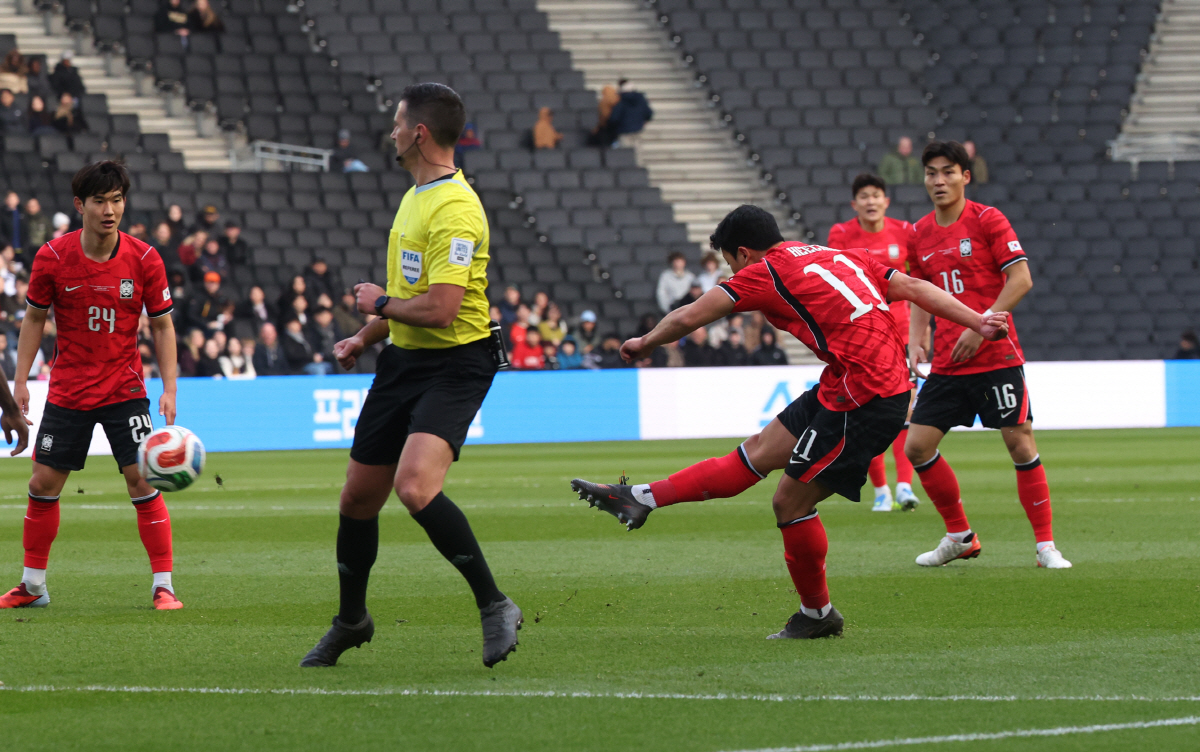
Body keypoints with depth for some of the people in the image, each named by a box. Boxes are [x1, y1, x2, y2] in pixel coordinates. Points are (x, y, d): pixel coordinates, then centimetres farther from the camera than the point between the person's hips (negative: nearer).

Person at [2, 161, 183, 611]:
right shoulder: (53, 257, -8)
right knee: (44, 483, 3)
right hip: (67, 391, 1)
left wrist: (169, 389, -7)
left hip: (124, 389, -1)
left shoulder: (143, 260, -8)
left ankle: (163, 586, -3)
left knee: (142, 481, -10)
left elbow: (162, 325, 0)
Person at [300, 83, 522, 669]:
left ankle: (494, 606, -18)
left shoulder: (456, 211, -20)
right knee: (358, 496, 12)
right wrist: (366, 337, 22)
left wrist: (379, 302, -10)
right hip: (403, 360, 9)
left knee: (414, 485, -29)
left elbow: (440, 309, -27)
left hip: (453, 365, -9)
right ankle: (351, 621, 33)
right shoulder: (415, 197, 13)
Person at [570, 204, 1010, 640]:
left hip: (864, 401, -9)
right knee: (757, 454, 10)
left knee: (790, 502, 2)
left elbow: (688, 318, 2)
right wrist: (978, 323, 11)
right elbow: (914, 287, 11)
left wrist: (645, 344, 19)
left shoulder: (766, 273, -4)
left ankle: (817, 615, 16)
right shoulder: (840, 256, 17)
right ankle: (642, 499, 13)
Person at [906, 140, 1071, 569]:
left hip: (995, 354, -5)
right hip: (946, 364, 5)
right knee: (917, 446, -1)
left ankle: (1046, 545, 1)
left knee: (1019, 442, -8)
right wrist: (915, 342, 3)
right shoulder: (921, 234, 10)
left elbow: (1021, 279, -11)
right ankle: (960, 537, 14)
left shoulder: (987, 220, -6)